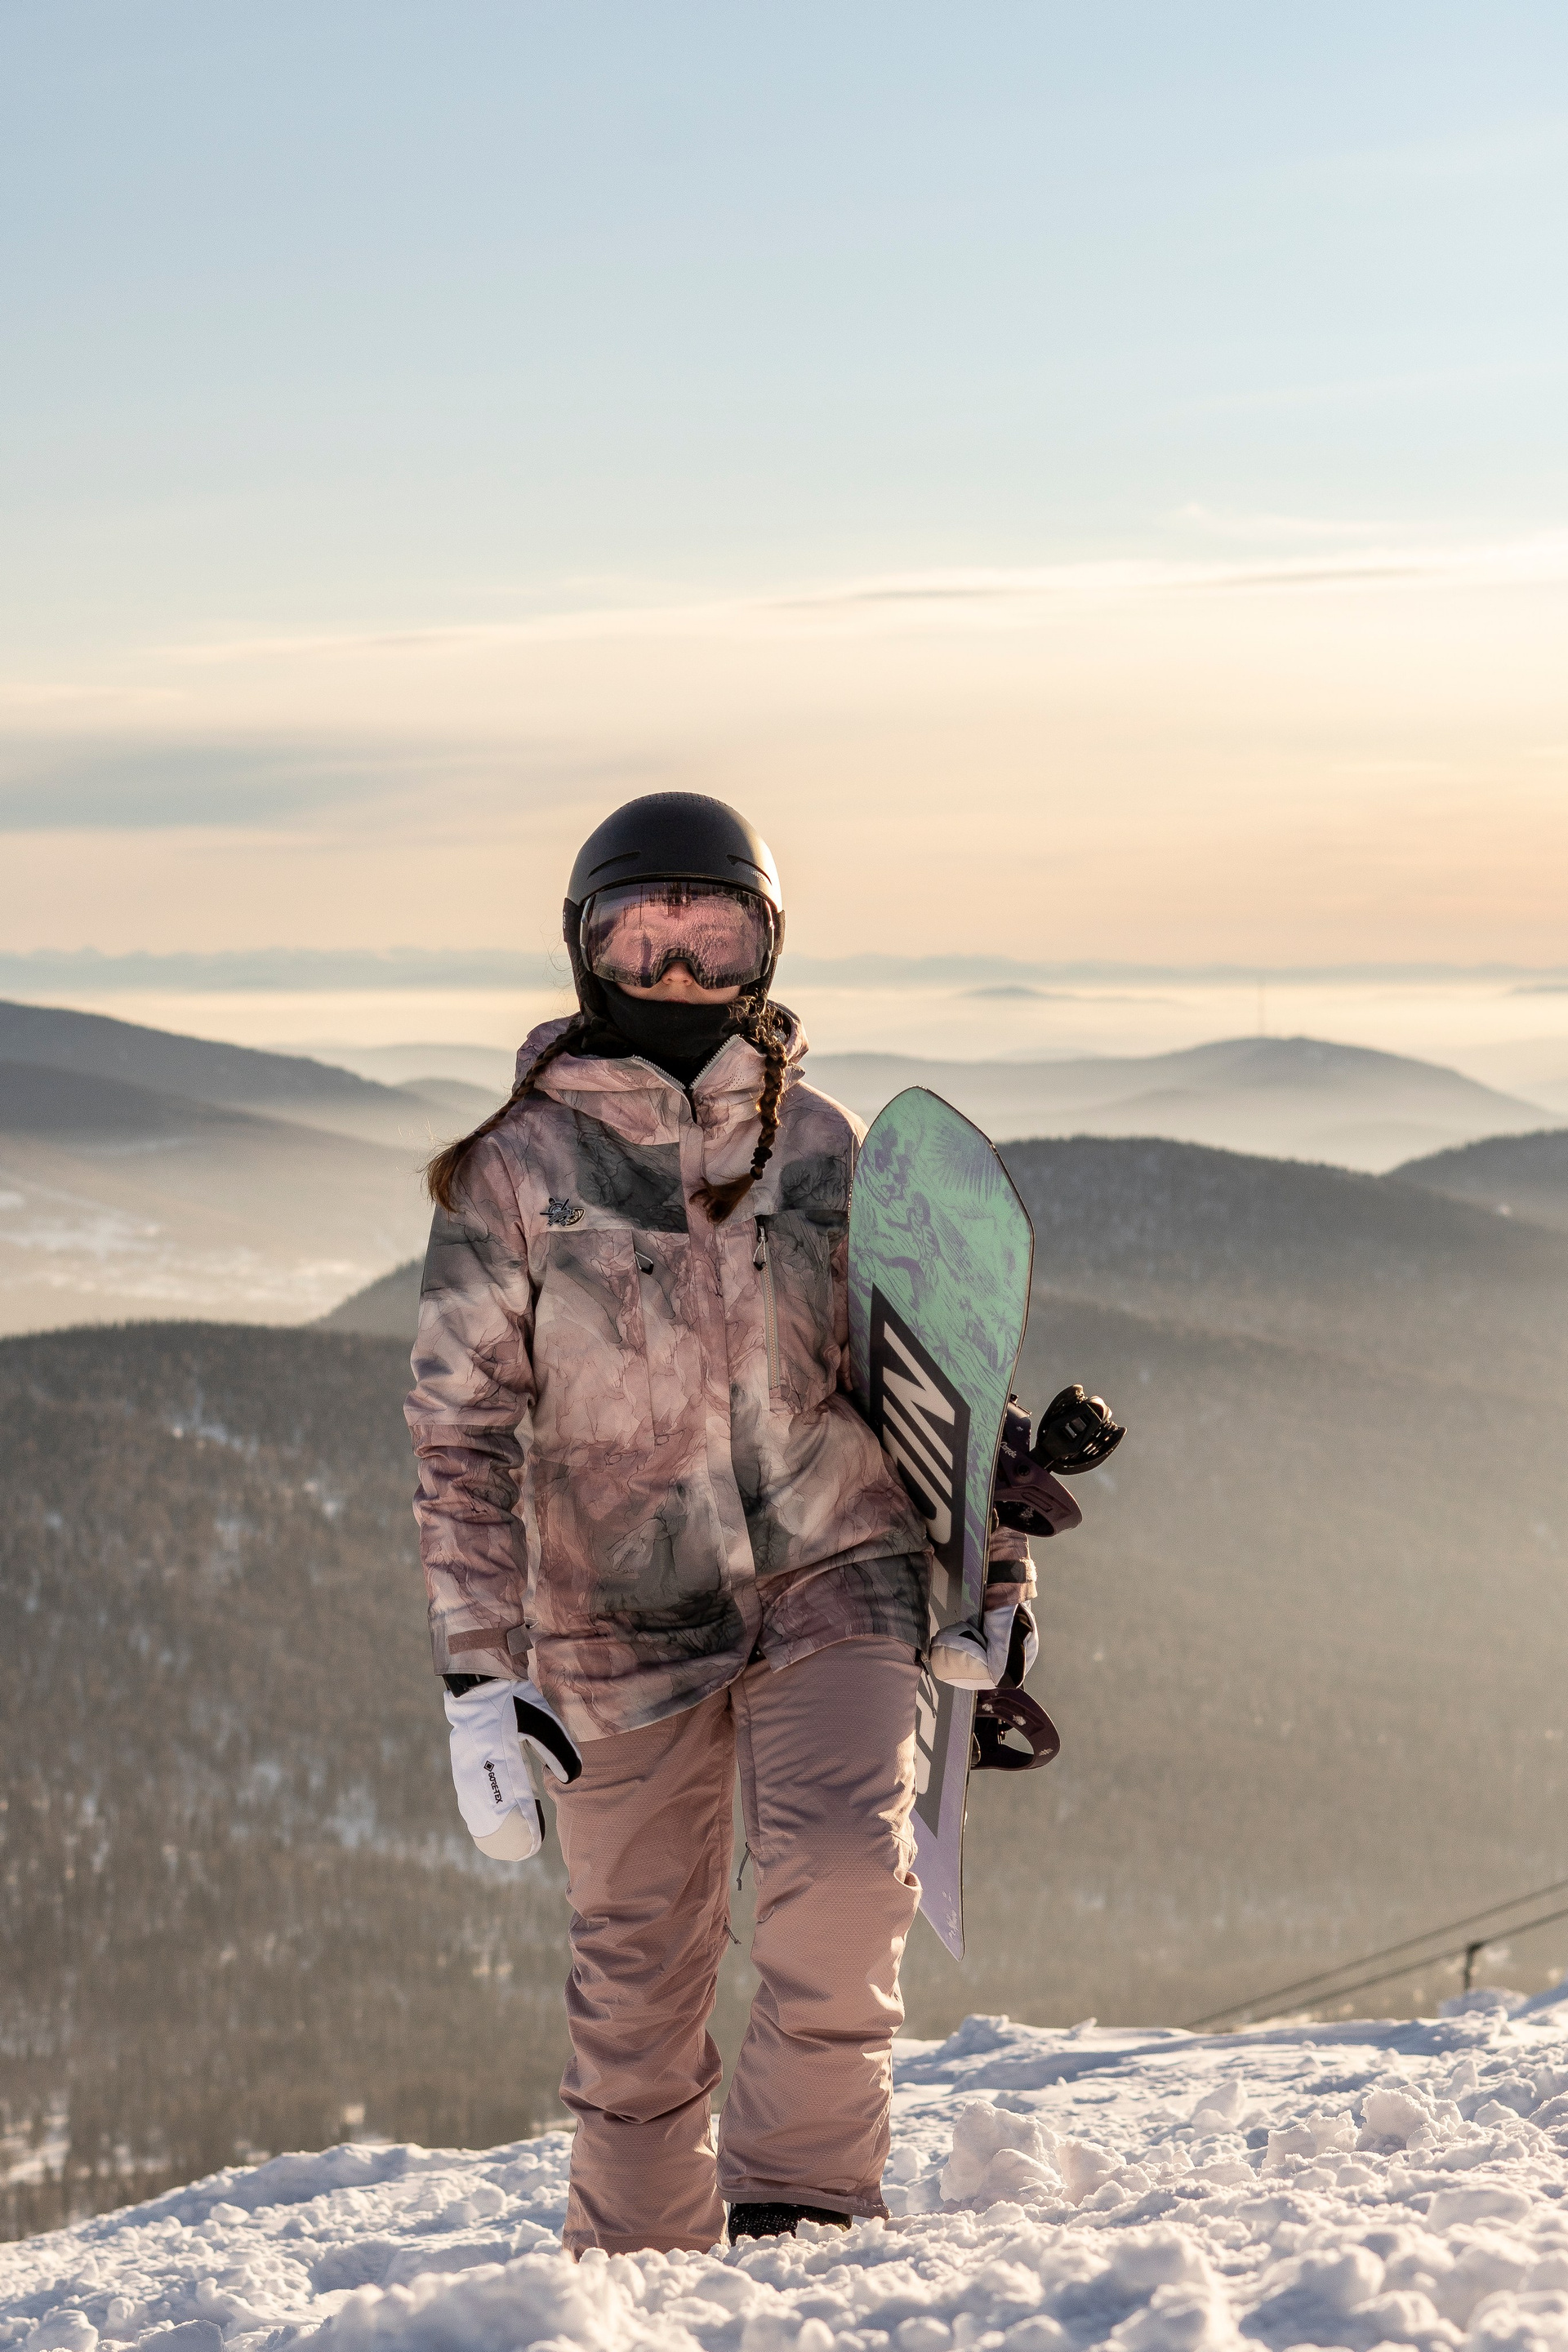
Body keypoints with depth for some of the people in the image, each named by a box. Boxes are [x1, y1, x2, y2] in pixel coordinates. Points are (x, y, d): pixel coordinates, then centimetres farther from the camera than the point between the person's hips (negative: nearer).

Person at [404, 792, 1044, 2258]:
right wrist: (480, 1680, -10)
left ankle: (799, 2192, -5)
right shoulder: (517, 1171, -4)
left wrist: (994, 1574, 12)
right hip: (621, 1616, -1)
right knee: (638, 1971, 5)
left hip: (835, 1575, 1)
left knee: (844, 1868, -22)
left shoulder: (824, 1147, 5)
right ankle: (638, 2262, 24)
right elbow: (462, 1434, -4)